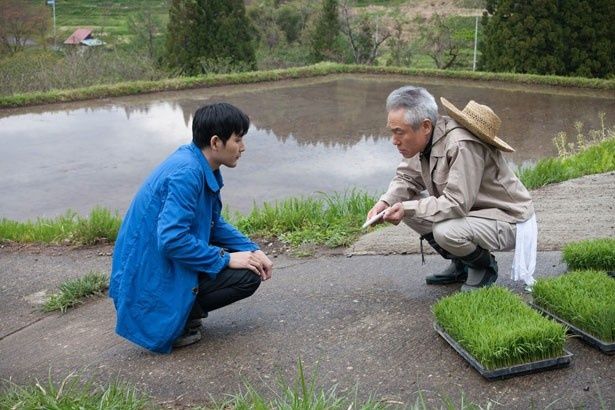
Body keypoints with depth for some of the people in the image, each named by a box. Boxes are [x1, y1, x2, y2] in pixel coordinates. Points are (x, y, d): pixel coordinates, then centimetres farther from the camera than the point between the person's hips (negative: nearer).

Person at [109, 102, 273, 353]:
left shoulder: (202, 167, 5)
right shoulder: (186, 173, -25)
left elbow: (215, 223, 14)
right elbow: (171, 239, -31)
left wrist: (253, 250, 1)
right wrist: (225, 259, -20)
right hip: (153, 274, -9)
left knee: (248, 260, 13)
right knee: (248, 275, -14)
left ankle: (184, 310, 11)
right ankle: (176, 320, -5)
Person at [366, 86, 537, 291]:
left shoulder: (462, 145, -31)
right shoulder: (424, 137, -5)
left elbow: (457, 204, -33)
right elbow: (406, 177, 5)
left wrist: (408, 209, -30)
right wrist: (385, 202, -14)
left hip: (507, 220, -8)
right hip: (470, 210, 9)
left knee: (447, 231, -34)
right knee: (409, 205, -4)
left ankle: (485, 266, 1)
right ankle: (460, 266, 12)